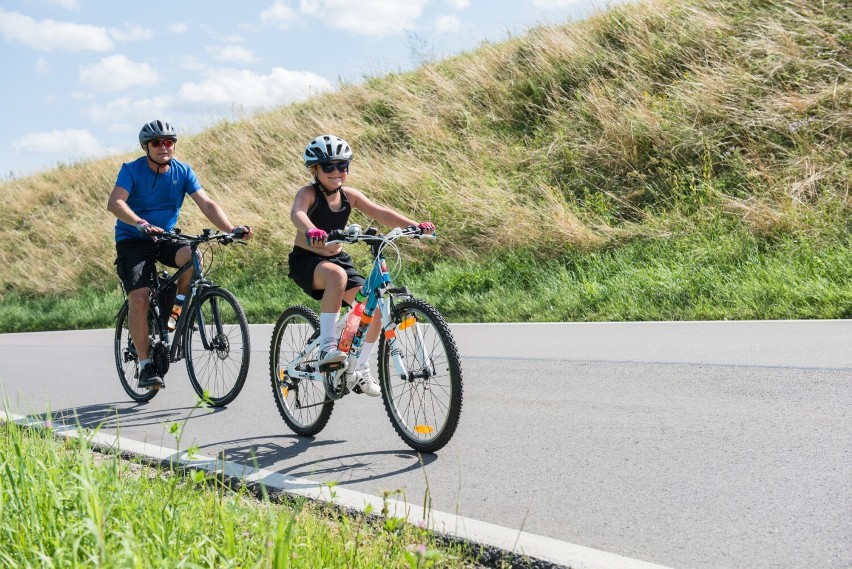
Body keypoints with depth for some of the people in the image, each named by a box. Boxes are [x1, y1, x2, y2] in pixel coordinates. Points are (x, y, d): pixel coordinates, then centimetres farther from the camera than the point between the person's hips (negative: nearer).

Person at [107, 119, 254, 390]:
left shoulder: (182, 171, -2)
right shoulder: (132, 170, -11)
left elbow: (206, 203, -10)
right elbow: (115, 203, -26)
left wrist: (231, 229, -27)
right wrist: (141, 223, -45)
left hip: (166, 237, 3)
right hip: (133, 240, -3)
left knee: (193, 256, -30)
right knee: (139, 297, -21)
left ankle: (178, 309, -4)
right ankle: (146, 365, -13)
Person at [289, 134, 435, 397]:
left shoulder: (349, 196, -1)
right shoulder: (308, 193, -16)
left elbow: (381, 213, -12)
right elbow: (297, 213, -38)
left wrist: (415, 225, -27)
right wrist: (311, 231, -61)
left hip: (338, 257, 6)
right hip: (306, 260, -6)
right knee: (336, 275, -39)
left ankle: (361, 369, 8)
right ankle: (326, 345, -34)